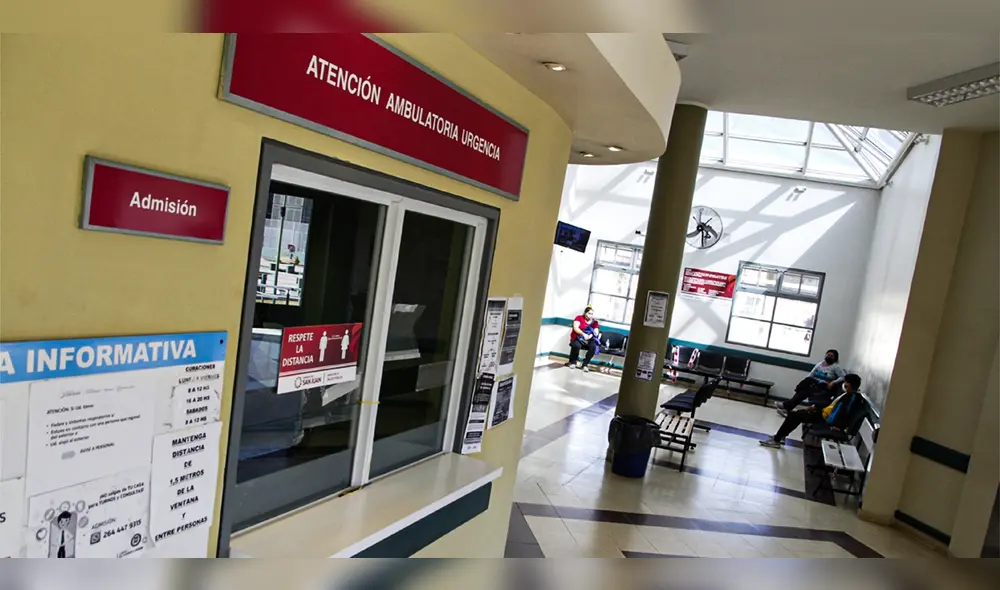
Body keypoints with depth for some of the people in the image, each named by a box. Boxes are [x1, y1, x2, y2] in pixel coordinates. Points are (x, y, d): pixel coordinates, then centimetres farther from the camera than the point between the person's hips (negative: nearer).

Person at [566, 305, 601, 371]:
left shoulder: (594, 322, 11)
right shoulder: (579, 318, 4)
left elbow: (596, 333, 0)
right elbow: (575, 328, -10)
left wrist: (591, 335, -23)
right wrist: (583, 334, -24)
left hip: (588, 340, 2)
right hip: (577, 339, -2)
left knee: (593, 346, -31)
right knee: (576, 345, -37)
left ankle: (585, 365, -21)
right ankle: (572, 362, -9)